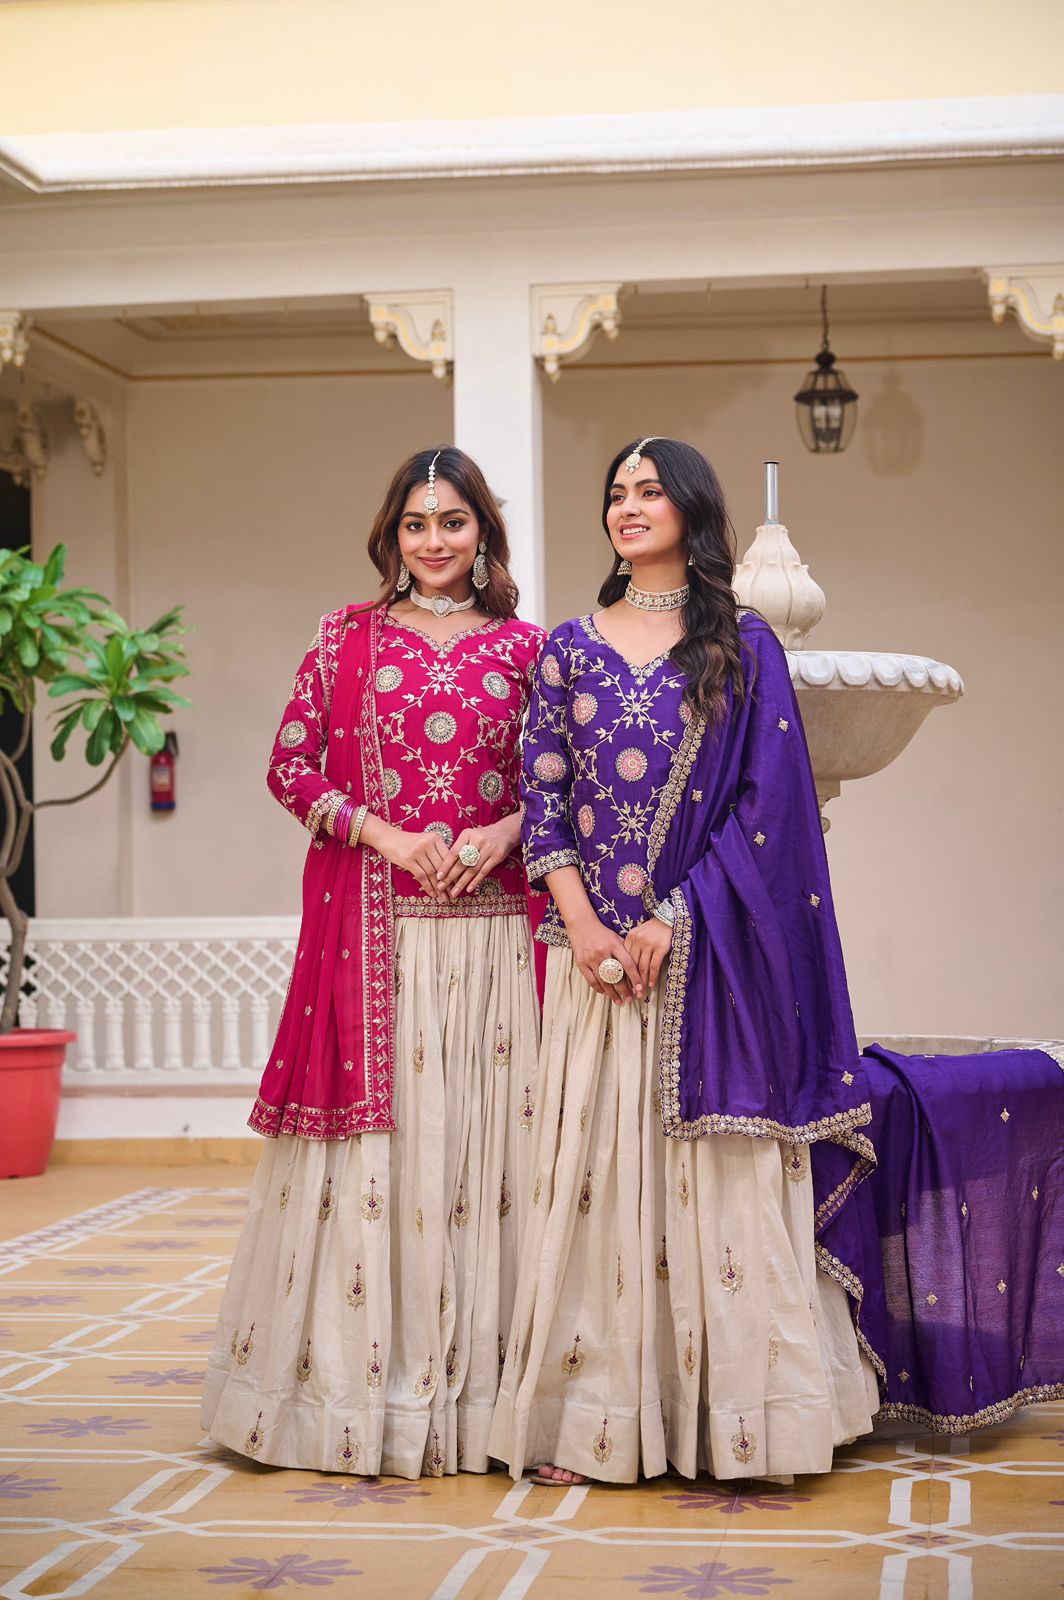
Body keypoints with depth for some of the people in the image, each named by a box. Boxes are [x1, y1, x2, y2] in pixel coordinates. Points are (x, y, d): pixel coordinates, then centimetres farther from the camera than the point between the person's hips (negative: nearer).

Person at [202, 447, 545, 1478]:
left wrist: (503, 832, -9)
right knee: (375, 1133, -1)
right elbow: (289, 766, 5)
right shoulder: (348, 636, 8)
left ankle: (476, 1379, 11)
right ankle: (357, 1382, 8)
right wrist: (386, 834, -8)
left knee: (484, 1133, 1)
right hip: (369, 920, -1)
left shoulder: (523, 646, 9)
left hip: (491, 922, 1)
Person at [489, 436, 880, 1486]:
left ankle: (728, 1418, 6)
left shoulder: (744, 647, 4)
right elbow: (542, 797, 6)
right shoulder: (571, 647, 11)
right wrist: (582, 924, -7)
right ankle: (593, 1415, 6)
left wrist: (675, 917, -11)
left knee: (714, 1169, -2)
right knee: (593, 1165, 0)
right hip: (595, 946, 2)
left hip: (710, 952, -2)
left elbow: (767, 800, -3)